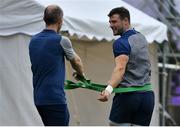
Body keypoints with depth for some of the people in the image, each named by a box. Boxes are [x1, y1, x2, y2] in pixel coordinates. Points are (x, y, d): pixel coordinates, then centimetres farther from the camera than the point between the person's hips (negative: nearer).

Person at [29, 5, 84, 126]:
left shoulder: (34, 41, 9)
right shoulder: (61, 40, -9)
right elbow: (76, 62, 9)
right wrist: (81, 73, 31)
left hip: (39, 98, 7)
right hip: (55, 99, -7)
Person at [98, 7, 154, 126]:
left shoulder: (121, 43, -10)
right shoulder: (142, 38, 14)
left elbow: (120, 68, -27)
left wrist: (109, 89, -40)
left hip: (127, 96, -7)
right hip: (147, 96, 7)